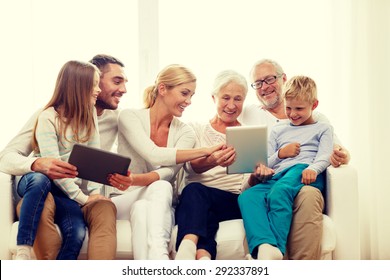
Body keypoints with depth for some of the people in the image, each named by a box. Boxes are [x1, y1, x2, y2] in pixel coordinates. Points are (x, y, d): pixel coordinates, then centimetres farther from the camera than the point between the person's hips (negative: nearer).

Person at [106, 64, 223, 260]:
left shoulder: (185, 132, 5)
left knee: (161, 188, -35)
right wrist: (206, 151, -22)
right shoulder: (130, 117, -3)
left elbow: (169, 171, -12)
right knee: (160, 187, -35)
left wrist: (135, 180, -33)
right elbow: (154, 155, -19)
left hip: (160, 206, 2)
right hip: (124, 201, -1)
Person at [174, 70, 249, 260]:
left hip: (235, 202, 0)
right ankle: (202, 256, -55)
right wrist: (211, 162, -26)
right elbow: (191, 166, -1)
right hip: (195, 197, 1)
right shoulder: (197, 129, 18)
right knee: (193, 190, -36)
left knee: (195, 192, -34)